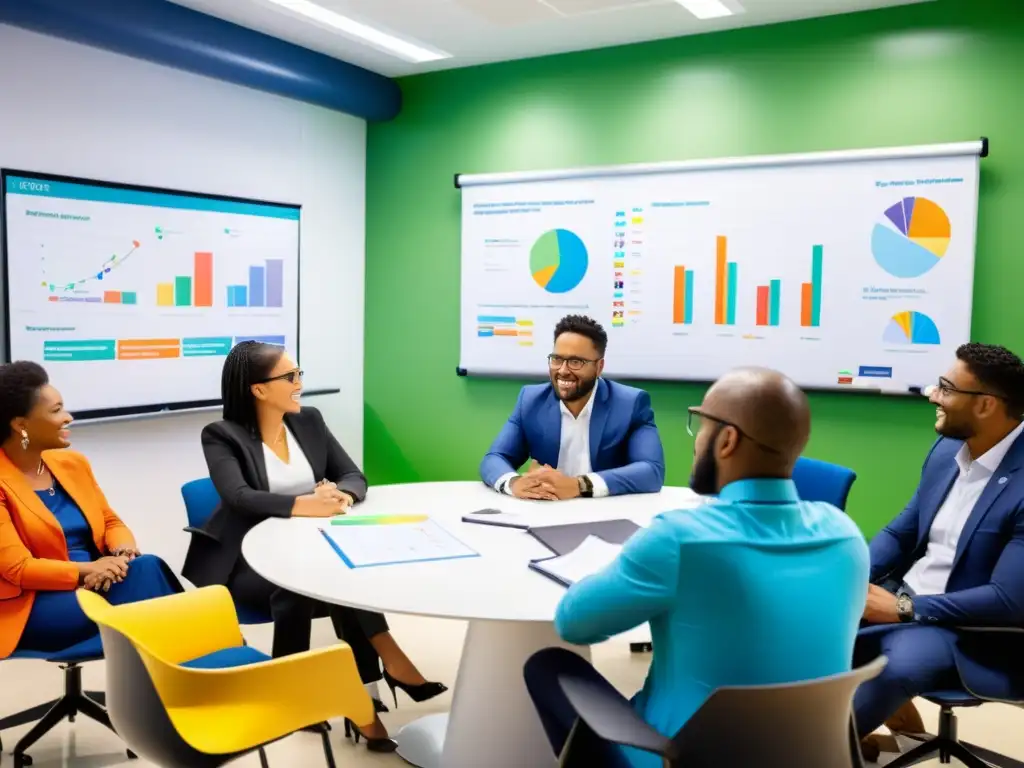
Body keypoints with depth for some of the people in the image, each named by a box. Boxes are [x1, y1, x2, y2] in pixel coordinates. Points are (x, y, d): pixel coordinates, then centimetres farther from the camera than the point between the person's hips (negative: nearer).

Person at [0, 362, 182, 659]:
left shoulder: (73, 463, 10)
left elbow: (111, 522, 14)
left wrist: (123, 551, -9)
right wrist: (87, 570, -23)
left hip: (95, 584, 6)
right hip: (31, 608, -6)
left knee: (144, 568, -28)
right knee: (145, 569, -29)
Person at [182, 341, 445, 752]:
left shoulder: (309, 421, 7)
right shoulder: (221, 437, -7)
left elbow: (355, 477, 0)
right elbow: (238, 497, -25)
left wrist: (341, 496, -25)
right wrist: (304, 505, -39)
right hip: (247, 563, -4)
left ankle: (363, 700, -25)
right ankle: (388, 660, -17)